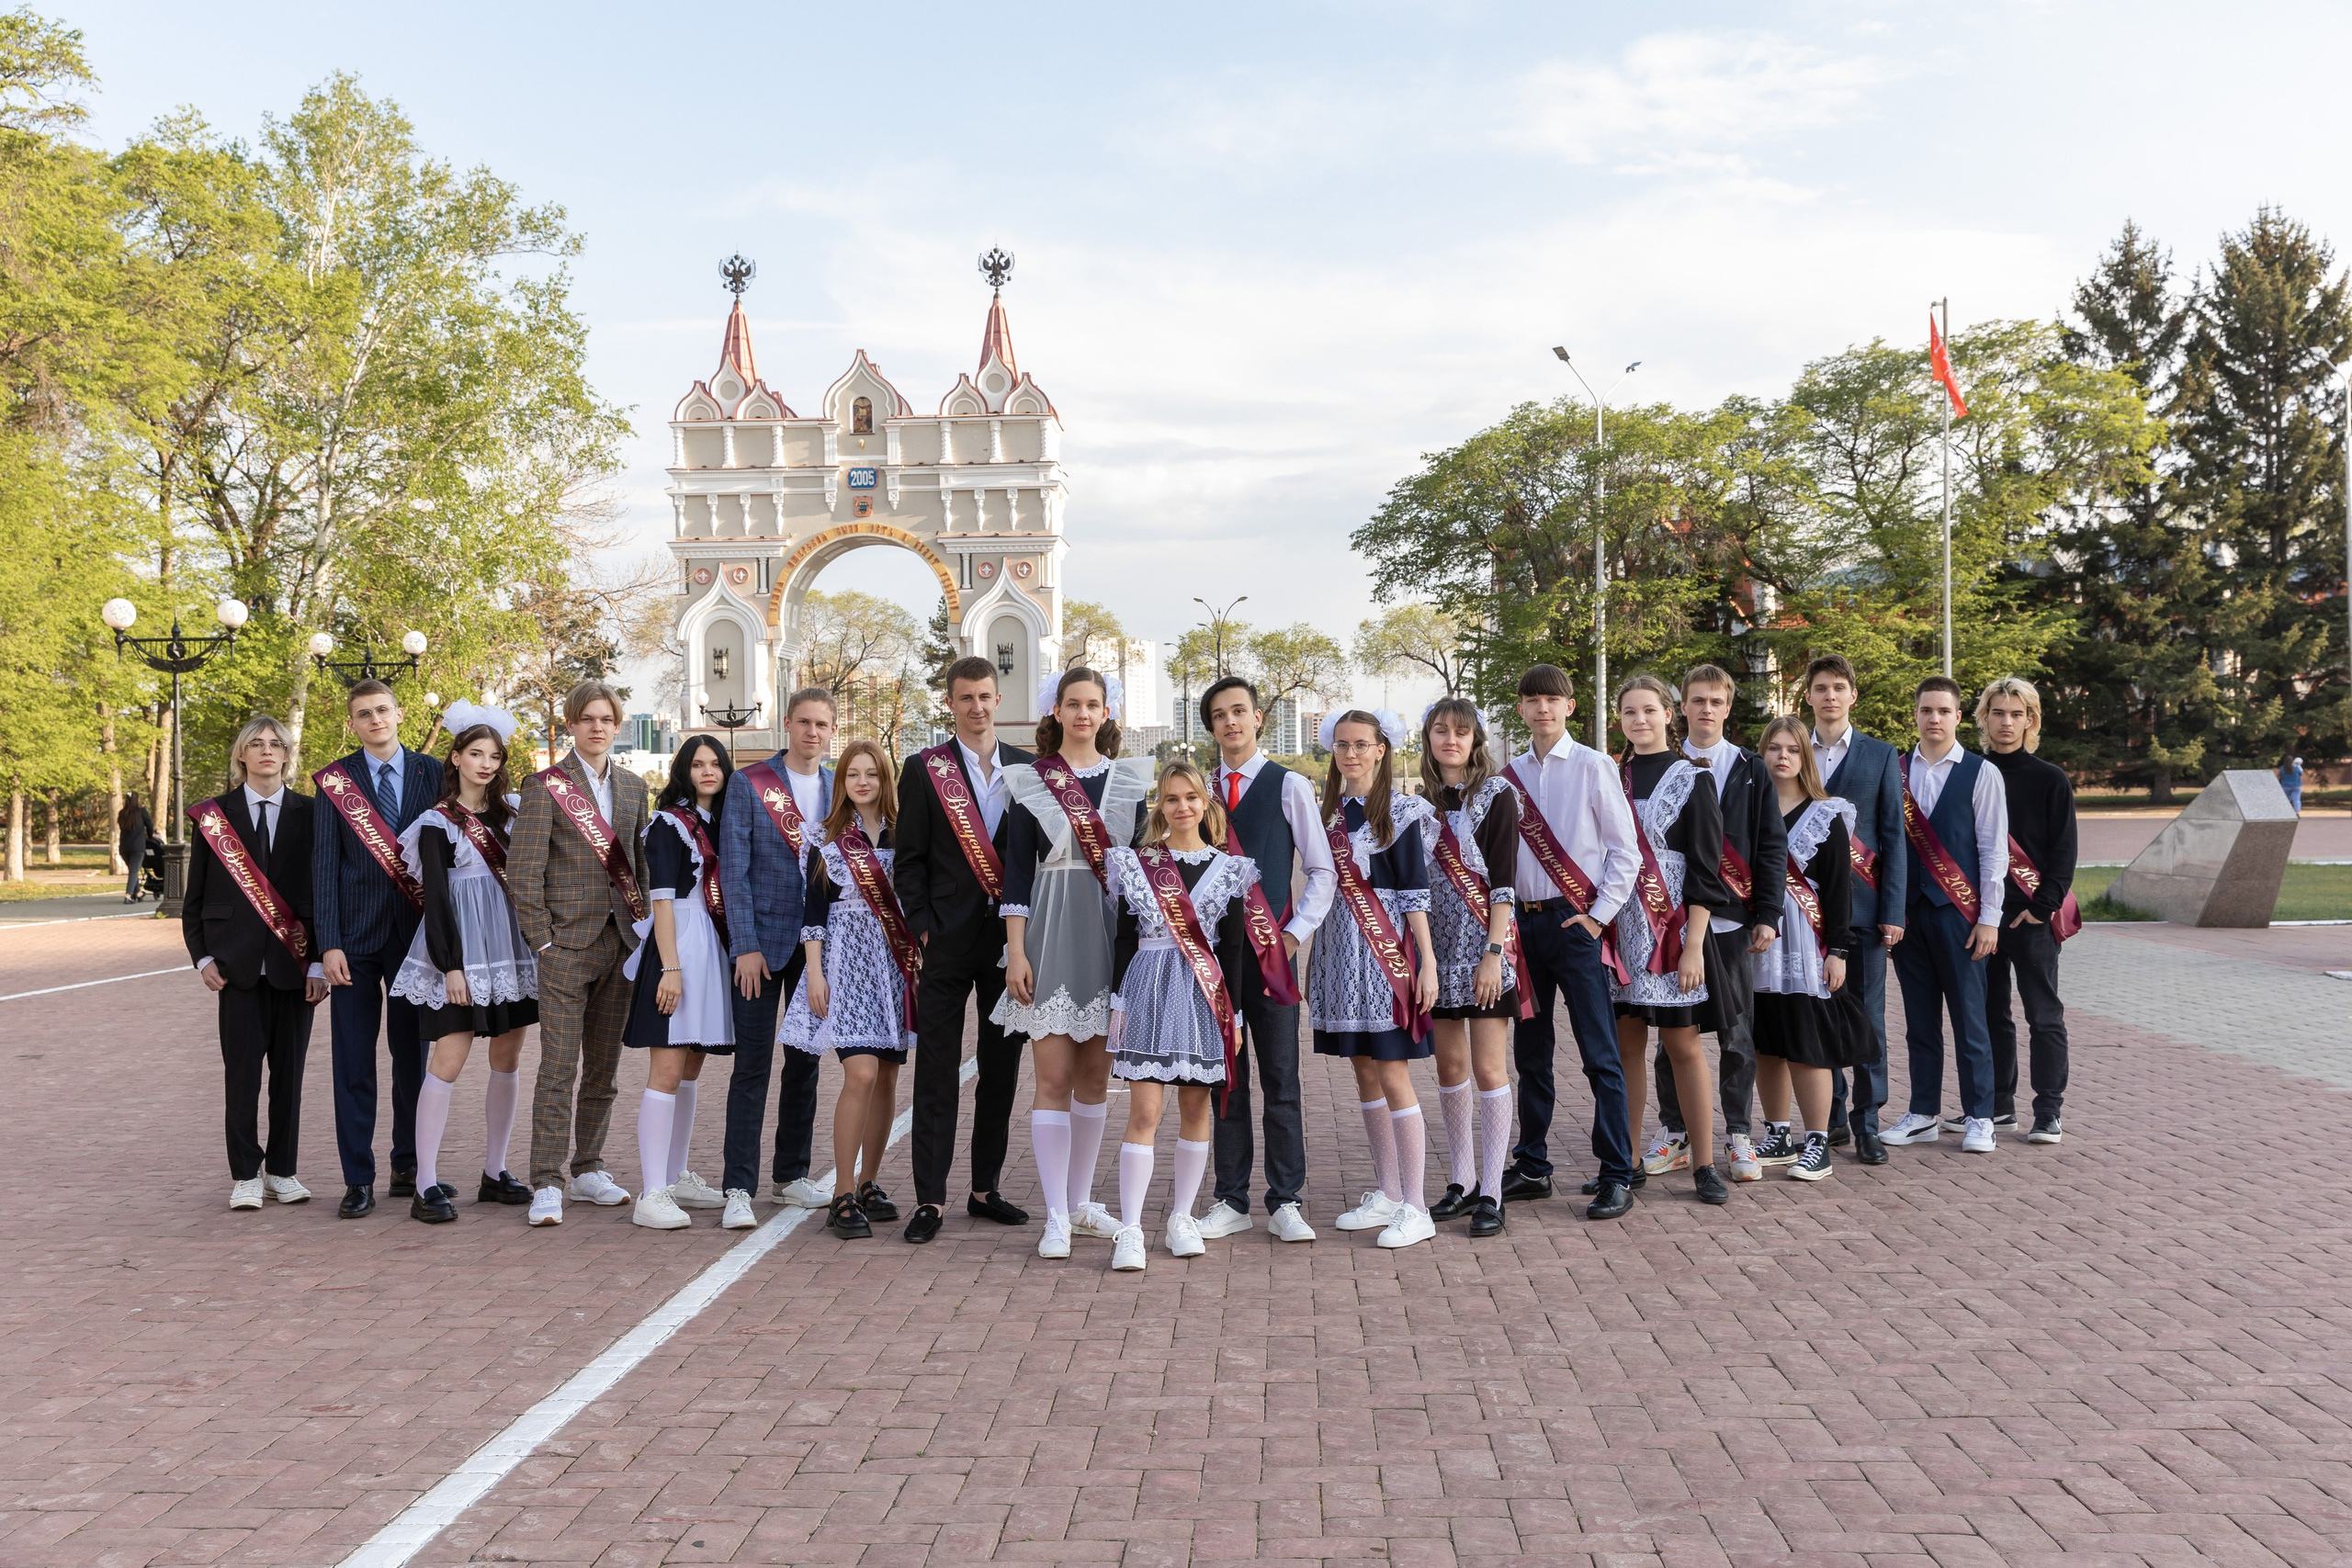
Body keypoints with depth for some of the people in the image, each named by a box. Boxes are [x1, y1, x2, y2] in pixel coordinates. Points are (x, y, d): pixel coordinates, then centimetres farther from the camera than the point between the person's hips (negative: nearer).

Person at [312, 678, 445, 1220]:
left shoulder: (431, 772, 4)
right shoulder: (334, 780, 3)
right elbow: (324, 865, 0)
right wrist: (329, 943, -8)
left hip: (416, 931, 1)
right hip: (356, 936, -1)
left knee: (413, 1055, 9)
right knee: (354, 1062, 0)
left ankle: (408, 1168, 21)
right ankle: (359, 1179, 7)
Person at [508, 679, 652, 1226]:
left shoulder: (632, 785, 14)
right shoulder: (545, 786, -3)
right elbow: (523, 872, -6)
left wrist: (642, 926, 9)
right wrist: (542, 940, -10)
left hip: (620, 943, 5)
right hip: (567, 944, -5)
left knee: (603, 1068, 11)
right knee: (558, 1068, -6)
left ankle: (588, 1170, 21)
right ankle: (546, 1184, -2)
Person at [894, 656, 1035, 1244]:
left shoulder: (1028, 767, 9)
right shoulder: (924, 770, 2)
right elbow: (909, 861, 1)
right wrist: (923, 927, -7)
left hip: (1012, 937, 3)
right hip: (949, 941, -3)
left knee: (1001, 1071, 9)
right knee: (937, 1074, 0)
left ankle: (986, 1189, 21)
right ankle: (929, 1199, 6)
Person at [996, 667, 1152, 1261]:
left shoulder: (1131, 780, 8)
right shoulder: (1030, 781, 1)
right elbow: (1016, 872, -2)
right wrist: (1016, 953, -9)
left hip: (1114, 935, 3)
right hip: (1052, 935, -3)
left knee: (1095, 1073, 10)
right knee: (1054, 1076, -4)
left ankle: (1081, 1202, 22)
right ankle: (1056, 1216, 1)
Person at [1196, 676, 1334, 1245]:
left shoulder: (1289, 785, 2)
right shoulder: (1200, 788, 10)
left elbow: (1322, 870, 2)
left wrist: (1294, 934, -6)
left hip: (1271, 948, -2)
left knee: (1280, 1079, 0)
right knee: (1225, 1077, 7)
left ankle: (1286, 1202, 7)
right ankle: (1231, 1202, 14)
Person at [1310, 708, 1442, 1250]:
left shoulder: (1398, 812, -5)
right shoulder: (1328, 809, 12)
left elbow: (1414, 891, -8)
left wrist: (1428, 961, -13)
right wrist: (1311, 955, 13)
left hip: (1385, 947, -6)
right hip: (1339, 946, 6)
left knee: (1392, 1074, -7)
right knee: (1365, 1073, 10)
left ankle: (1415, 1209, -2)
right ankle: (1387, 1195, 20)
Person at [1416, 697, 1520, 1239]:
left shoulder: (1496, 794, -4)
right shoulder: (1422, 802, 11)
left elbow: (1502, 880, -10)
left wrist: (1493, 953, -17)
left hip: (1483, 945, -5)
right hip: (1437, 946, 5)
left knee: (1488, 1069, -4)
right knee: (1450, 1068, 9)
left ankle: (1490, 1194, 1)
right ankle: (1461, 1182, 20)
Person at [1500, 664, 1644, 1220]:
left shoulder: (1594, 767, -2)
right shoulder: (1511, 775, 10)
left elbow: (1626, 850, -4)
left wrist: (1598, 916, -9)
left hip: (1576, 922, -5)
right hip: (1525, 922, 5)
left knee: (1600, 1054, -5)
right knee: (1530, 1052, 12)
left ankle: (1617, 1176, 0)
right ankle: (1532, 1167, 23)